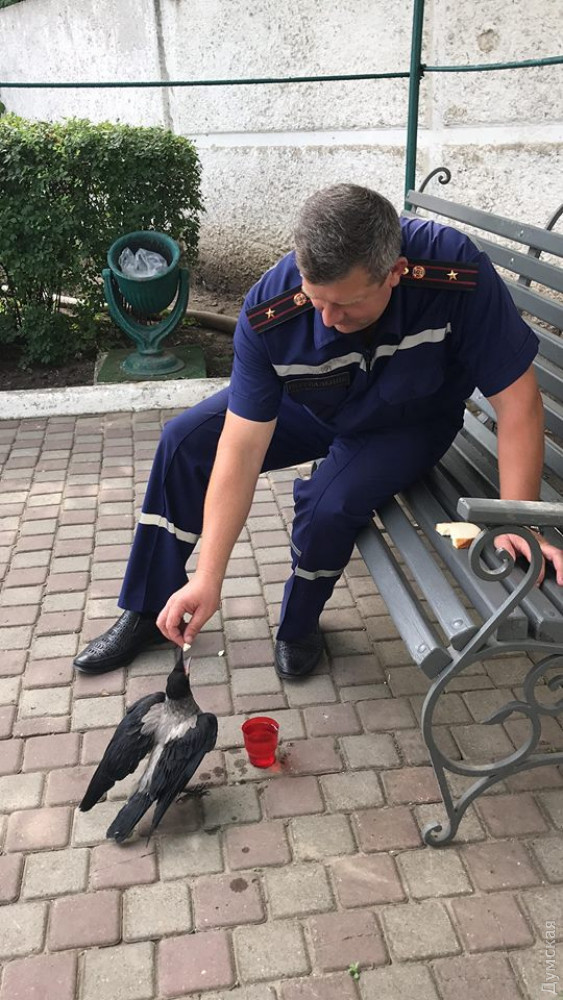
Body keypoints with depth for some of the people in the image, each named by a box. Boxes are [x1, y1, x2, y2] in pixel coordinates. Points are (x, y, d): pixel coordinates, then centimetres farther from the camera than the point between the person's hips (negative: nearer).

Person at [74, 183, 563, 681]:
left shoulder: (458, 274, -37)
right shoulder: (269, 312, -32)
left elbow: (518, 400, -29)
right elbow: (242, 449, -29)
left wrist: (516, 524, -36)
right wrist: (208, 579, -30)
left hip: (406, 424, -2)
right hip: (304, 405, 3)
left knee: (331, 504, -30)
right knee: (183, 441, -8)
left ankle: (299, 627, 5)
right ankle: (148, 610, 10)